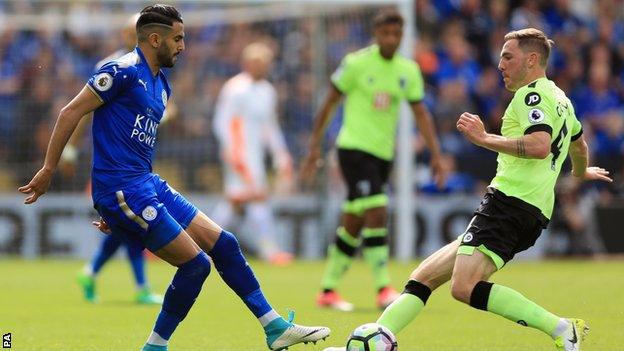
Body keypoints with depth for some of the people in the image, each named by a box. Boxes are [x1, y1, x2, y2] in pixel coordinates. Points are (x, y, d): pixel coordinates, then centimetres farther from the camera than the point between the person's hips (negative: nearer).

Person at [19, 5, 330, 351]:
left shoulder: (160, 85, 18)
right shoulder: (124, 71, -11)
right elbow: (70, 113, -11)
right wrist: (47, 170, -11)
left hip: (148, 184, 9)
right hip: (122, 189, -9)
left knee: (224, 245, 8)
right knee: (195, 263, -10)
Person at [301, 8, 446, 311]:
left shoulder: (409, 70, 7)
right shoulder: (356, 63, -7)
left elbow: (421, 113, 9)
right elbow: (329, 102, 0)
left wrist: (435, 154, 0)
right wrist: (315, 145, -2)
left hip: (383, 153, 6)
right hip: (354, 147, -6)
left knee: (354, 224, 9)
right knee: (377, 214, -19)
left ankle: (328, 290, 19)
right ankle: (383, 290, -18)